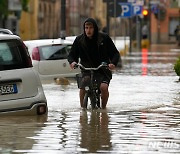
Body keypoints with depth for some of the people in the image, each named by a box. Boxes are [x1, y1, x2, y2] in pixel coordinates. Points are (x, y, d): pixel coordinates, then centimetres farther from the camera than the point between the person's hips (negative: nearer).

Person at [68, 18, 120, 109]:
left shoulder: (104, 38, 0)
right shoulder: (79, 40, 4)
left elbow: (115, 53, 3)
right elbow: (72, 54, 10)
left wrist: (113, 63, -19)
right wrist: (72, 62, -15)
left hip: (103, 71, -1)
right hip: (86, 70, 1)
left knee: (104, 87, -28)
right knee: (83, 87, -27)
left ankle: (103, 107, -4)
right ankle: (82, 108, -7)